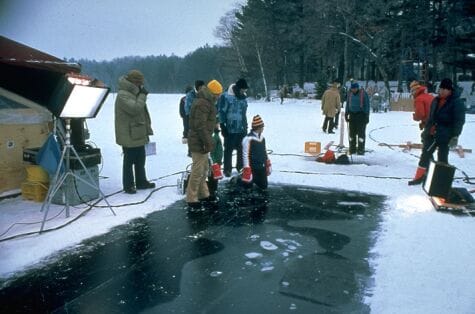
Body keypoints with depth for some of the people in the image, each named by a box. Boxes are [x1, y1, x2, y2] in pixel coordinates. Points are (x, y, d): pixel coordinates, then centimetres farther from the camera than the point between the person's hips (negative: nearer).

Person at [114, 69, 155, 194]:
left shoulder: (134, 93, 17)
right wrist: (143, 95, -17)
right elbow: (135, 109, -28)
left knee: (140, 160, 17)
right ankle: (128, 185, 10)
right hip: (129, 136, -10)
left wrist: (147, 128, 19)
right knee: (129, 161, 0)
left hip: (138, 134, 10)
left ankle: (141, 182, 28)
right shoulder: (123, 95, -16)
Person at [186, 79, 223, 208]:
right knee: (198, 170, -5)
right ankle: (191, 199, 2)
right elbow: (200, 126, -25)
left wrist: (208, 141, 24)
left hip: (200, 141, 11)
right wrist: (208, 142, -22)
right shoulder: (203, 103, -19)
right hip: (199, 142, -11)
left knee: (204, 168, 19)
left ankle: (203, 194, 29)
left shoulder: (204, 101, 16)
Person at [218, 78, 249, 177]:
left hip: (242, 129, 6)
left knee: (242, 150, 12)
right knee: (229, 150, 3)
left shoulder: (243, 97, 10)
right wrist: (223, 126, -11)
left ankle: (241, 167, 27)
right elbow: (221, 112, -10)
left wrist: (246, 126, 19)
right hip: (230, 129, -6)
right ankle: (227, 170, 14)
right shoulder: (226, 97, -11)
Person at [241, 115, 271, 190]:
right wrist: (247, 169, -19)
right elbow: (245, 155, -18)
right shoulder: (248, 139, -19)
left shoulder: (262, 138, 7)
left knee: (263, 186, 14)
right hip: (253, 168, -7)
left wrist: (268, 164, 20)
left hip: (262, 167, 7)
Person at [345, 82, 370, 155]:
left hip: (361, 115, -4)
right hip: (352, 114, 5)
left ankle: (361, 150, -2)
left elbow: (367, 105, -4)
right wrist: (346, 113, 13)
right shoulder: (350, 94, 7)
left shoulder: (363, 94, -6)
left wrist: (367, 116, -9)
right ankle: (352, 149, 14)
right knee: (352, 132, 6)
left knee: (361, 132, -6)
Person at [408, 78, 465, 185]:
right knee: (425, 155, 8)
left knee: (442, 158, 2)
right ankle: (419, 177, 16)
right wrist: (426, 129, 19)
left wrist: (455, 136, -18)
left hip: (445, 136, -6)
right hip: (431, 134, 6)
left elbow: (459, 121, -13)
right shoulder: (436, 100, 11)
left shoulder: (457, 103, -10)